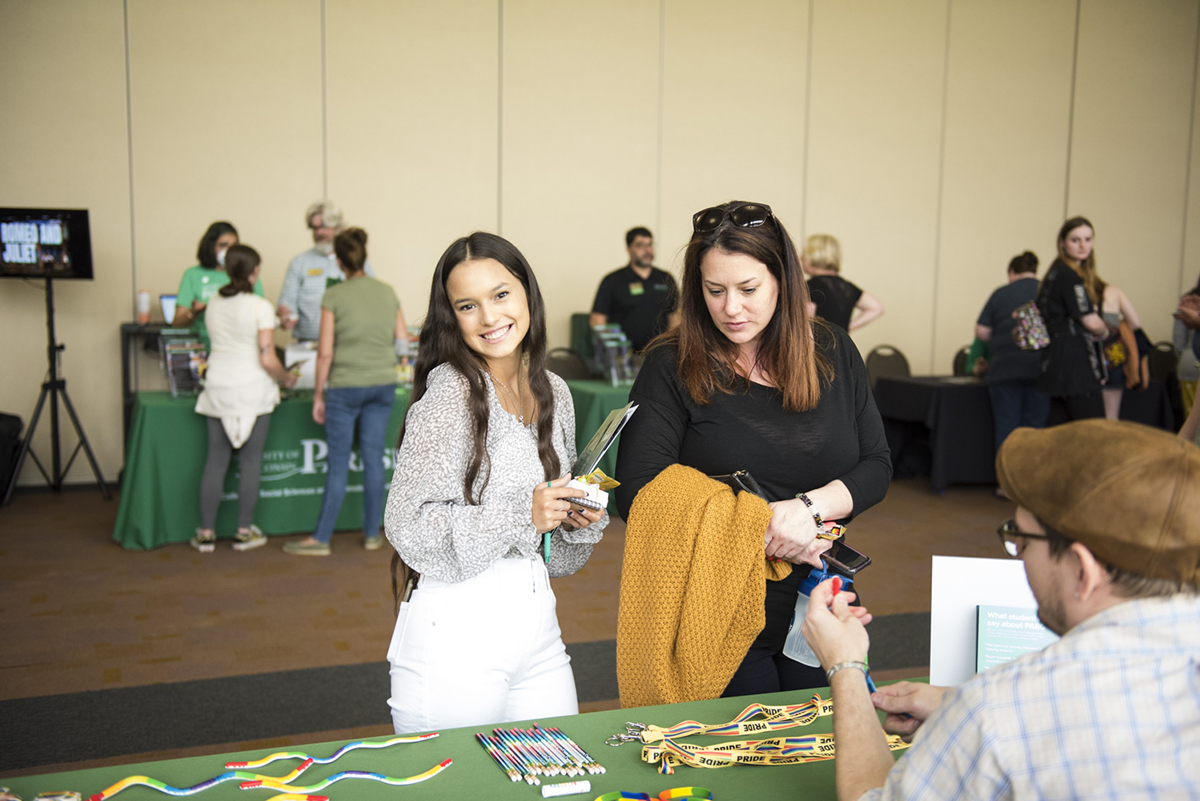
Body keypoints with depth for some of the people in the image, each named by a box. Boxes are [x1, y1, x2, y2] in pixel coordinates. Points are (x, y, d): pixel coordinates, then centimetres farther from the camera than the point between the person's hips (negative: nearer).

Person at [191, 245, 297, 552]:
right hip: (253, 389, -4)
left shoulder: (214, 303, 5)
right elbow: (267, 359, -15)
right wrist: (286, 378, 4)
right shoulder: (260, 307, -12)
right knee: (250, 460, 6)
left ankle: (206, 533, 12)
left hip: (218, 386, 4)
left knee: (216, 460, 9)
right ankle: (245, 532, 12)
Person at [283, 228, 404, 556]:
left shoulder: (334, 296, -9)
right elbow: (403, 339, 8)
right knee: (373, 458, 11)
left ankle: (321, 538, 9)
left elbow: (325, 353, -11)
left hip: (345, 386, -3)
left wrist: (318, 394, -2)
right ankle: (372, 533, 18)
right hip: (383, 384, 4)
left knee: (338, 463, 2)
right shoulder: (387, 292, 3)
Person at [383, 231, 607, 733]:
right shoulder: (450, 391, -12)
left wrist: (583, 521, -1)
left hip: (537, 624, 6)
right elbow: (407, 525, -14)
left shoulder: (553, 393, 8)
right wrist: (521, 515, -19)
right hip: (455, 630, -6)